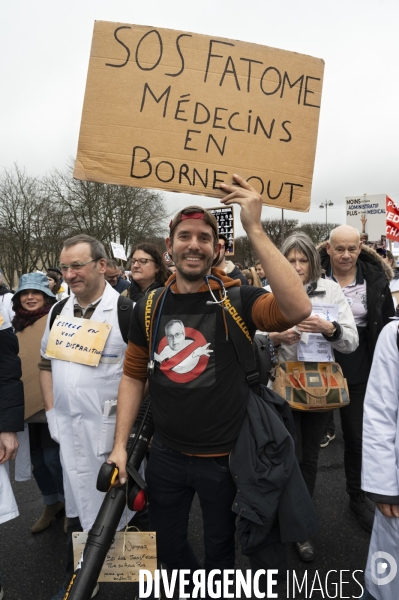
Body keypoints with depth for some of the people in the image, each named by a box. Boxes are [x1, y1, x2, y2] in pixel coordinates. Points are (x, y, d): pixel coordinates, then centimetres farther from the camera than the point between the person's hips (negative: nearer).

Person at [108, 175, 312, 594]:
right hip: (165, 455, 4)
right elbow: (133, 375, 5)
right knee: (167, 549, 24)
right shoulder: (150, 306, -3)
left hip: (224, 459, -3)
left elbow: (298, 310, -34)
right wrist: (120, 444, 1)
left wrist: (254, 229, -34)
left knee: (220, 552, 20)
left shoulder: (236, 299, -15)